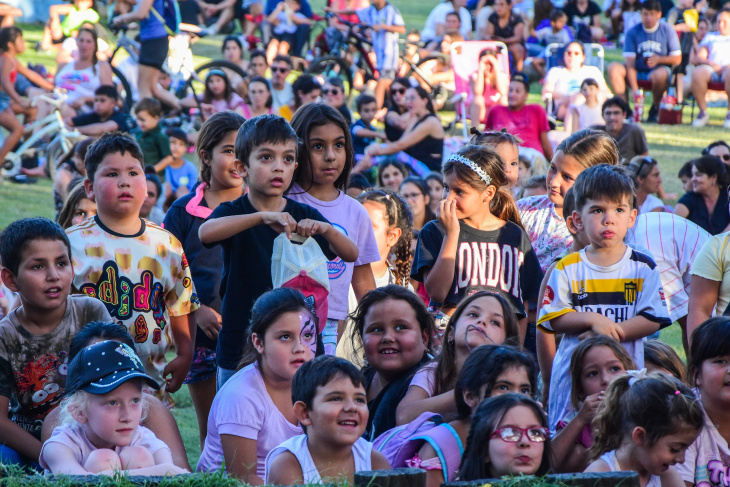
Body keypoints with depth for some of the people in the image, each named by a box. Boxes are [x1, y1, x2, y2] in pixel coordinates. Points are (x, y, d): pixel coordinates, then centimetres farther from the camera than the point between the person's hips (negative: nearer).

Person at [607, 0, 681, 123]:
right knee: (613, 68, -24)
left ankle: (655, 109, -10)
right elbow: (630, 62, -12)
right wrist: (634, 89, -24)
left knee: (659, 74, -39)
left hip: (660, 69, -2)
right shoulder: (632, 33, -2)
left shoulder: (667, 30, -1)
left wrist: (659, 59, -22)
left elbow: (677, 59, -1)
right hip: (637, 72, 2)